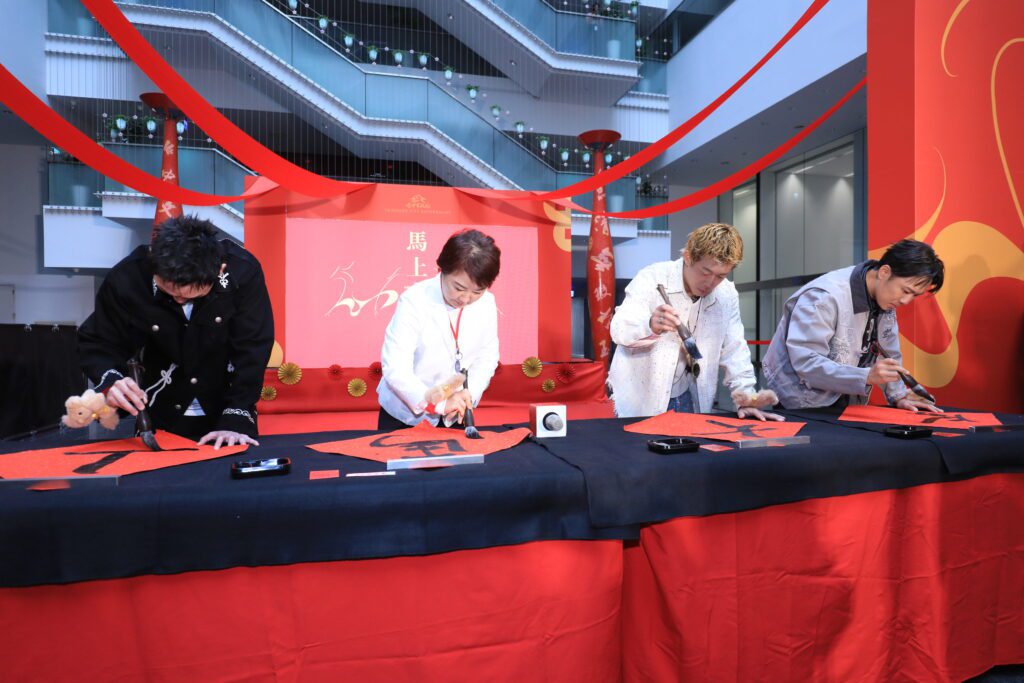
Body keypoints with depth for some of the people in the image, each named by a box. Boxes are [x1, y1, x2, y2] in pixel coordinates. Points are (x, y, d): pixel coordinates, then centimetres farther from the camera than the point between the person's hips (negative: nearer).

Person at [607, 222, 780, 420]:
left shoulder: (726, 295, -1)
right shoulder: (652, 278, -13)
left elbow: (734, 350, 4)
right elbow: (618, 329, -22)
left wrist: (745, 398, -6)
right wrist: (650, 325, -43)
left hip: (686, 400, 3)